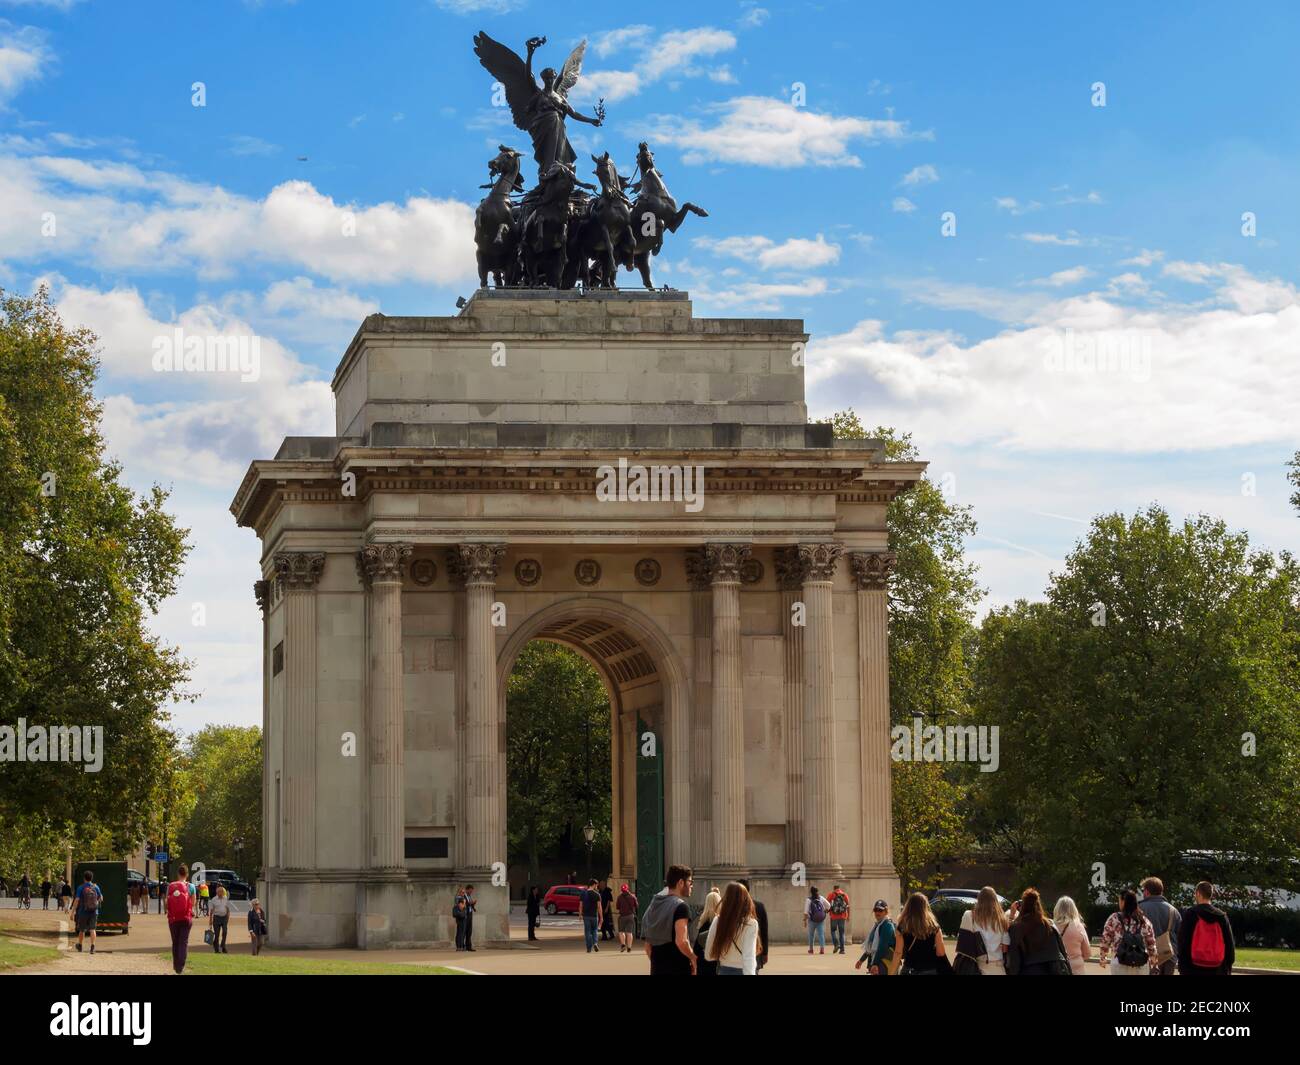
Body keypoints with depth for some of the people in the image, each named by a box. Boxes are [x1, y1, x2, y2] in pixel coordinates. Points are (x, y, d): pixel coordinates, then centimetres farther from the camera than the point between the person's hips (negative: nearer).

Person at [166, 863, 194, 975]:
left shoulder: (170, 886, -3)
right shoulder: (190, 887, -7)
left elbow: (167, 903, -1)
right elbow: (193, 904, -2)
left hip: (173, 918, 2)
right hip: (186, 918, -2)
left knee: (175, 942, 16)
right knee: (183, 942, 3)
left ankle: (175, 965, 24)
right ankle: (180, 967, -7)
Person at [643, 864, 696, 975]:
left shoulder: (654, 905, 13)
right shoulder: (680, 906, -11)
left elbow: (648, 945, 16)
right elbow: (681, 941, -22)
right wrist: (693, 958, -6)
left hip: (657, 970, 7)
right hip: (678, 970, -7)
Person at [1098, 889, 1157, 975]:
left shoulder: (1114, 919, -2)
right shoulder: (1144, 920, 6)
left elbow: (1105, 940, 1)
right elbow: (1151, 943, 8)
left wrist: (1102, 957, 14)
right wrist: (1152, 962, 18)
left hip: (1121, 964, -3)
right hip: (1141, 964, 3)